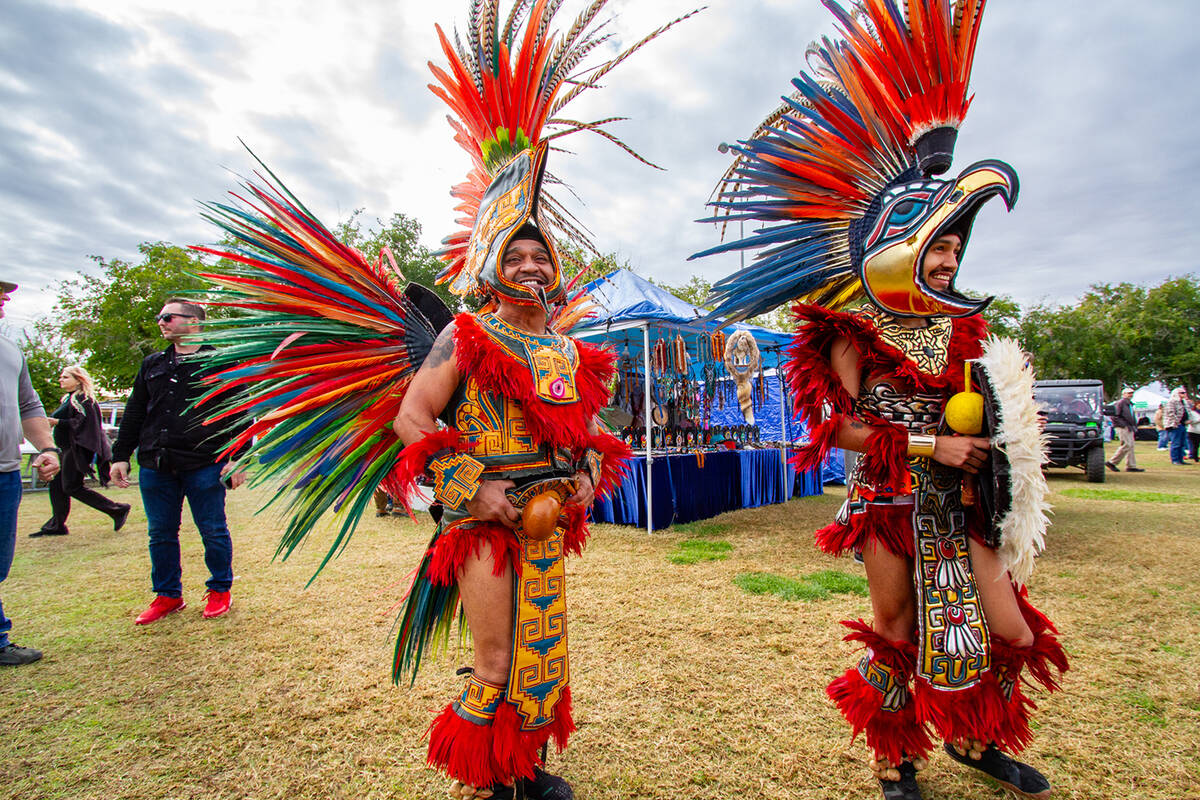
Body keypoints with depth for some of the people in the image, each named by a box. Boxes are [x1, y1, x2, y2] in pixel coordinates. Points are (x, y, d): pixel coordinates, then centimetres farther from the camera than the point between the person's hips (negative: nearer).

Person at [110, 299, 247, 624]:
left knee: (213, 532, 4)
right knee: (161, 534, 11)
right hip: (155, 467, 5)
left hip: (205, 466, -5)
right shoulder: (152, 365, 16)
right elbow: (133, 414, 19)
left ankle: (219, 591, 20)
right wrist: (120, 456, 12)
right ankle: (167, 595, 26)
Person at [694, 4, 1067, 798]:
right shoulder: (854, 330, -10)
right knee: (896, 632, 7)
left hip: (959, 497, 6)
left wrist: (995, 431, 0)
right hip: (890, 497, -6)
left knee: (1009, 629, 9)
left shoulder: (964, 327, 9)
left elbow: (994, 401, 21)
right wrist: (929, 444, -17)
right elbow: (837, 426, -14)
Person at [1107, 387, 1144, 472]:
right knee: (1127, 445, -13)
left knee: (1130, 446, 7)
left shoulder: (1130, 404, 19)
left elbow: (1132, 418, 27)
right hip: (1122, 428, -9)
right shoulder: (1120, 403, -10)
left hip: (1129, 428, 9)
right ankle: (1111, 462, -6)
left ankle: (1131, 466, 9)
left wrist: (1135, 427, 18)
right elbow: (1114, 416, -17)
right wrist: (1125, 425, -17)